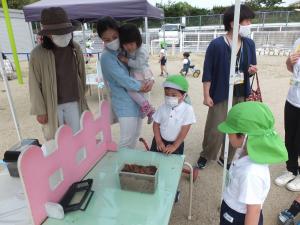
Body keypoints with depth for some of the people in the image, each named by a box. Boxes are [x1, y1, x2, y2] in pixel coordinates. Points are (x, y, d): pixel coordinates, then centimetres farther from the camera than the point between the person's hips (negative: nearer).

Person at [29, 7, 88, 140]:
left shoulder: (75, 48, -2)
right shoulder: (38, 54, -13)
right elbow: (35, 86, -8)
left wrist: (82, 96, 12)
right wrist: (40, 111, -7)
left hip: (73, 102, 3)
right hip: (52, 105, -3)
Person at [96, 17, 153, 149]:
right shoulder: (106, 57, -14)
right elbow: (123, 79, -21)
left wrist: (150, 80, -10)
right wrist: (141, 87, -12)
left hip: (137, 101, 8)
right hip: (125, 105, -7)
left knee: (135, 136, 18)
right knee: (127, 141, -6)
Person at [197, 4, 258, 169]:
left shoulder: (249, 44, 3)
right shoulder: (217, 45, -12)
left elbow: (250, 69, 15)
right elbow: (208, 72, -10)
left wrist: (252, 70, -9)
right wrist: (206, 95, -12)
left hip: (241, 94, 5)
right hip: (221, 94, -5)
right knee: (214, 130, 2)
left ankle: (226, 158, 31)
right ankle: (205, 155, 28)